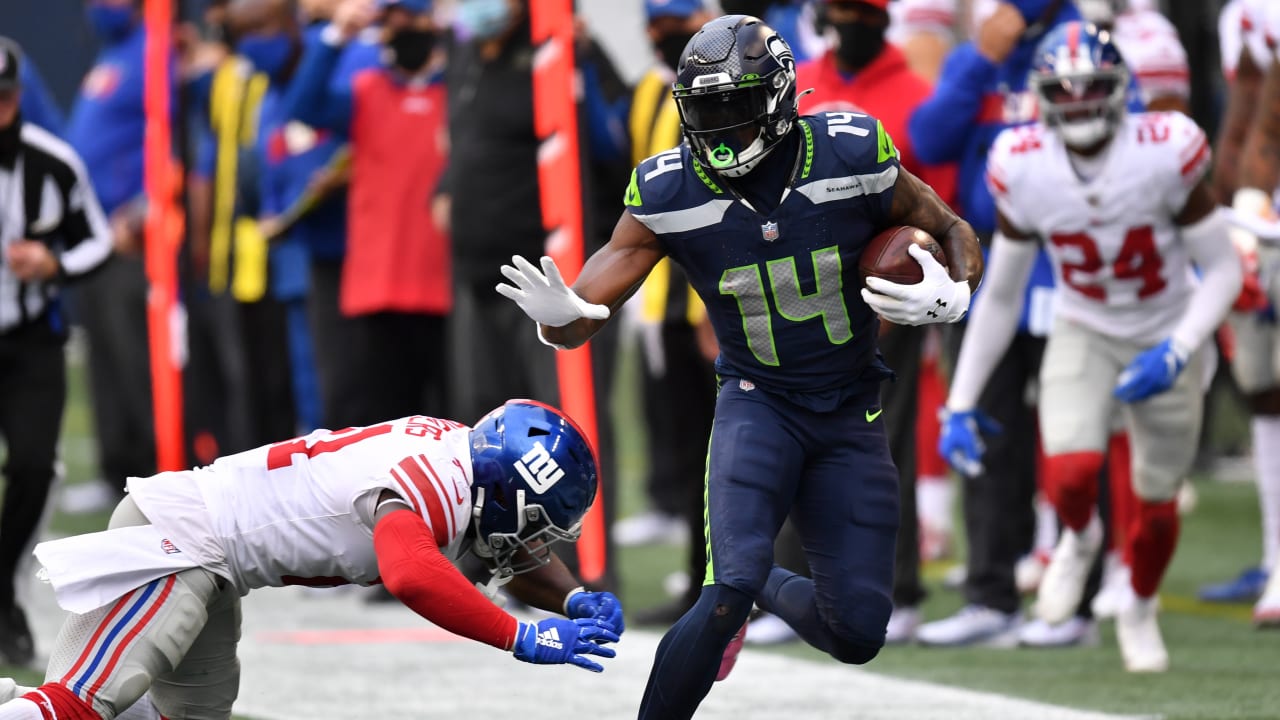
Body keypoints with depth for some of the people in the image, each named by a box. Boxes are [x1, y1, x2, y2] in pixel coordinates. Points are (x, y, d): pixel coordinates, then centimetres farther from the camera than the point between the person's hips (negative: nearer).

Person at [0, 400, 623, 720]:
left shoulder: (465, 454, 4)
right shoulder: (432, 486, -25)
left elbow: (510, 558, 21)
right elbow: (411, 575, -45)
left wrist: (573, 600, 1)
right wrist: (523, 639, -38)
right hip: (174, 536, -10)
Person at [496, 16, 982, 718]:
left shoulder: (852, 158, -15)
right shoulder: (670, 194, -15)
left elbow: (951, 231, 2)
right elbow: (587, 308, -14)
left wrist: (952, 294, -20)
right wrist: (558, 314, -38)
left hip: (849, 415, 2)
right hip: (757, 403, -2)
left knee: (858, 634, 1)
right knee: (729, 593, -26)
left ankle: (768, 587, 35)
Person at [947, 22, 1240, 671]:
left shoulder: (1164, 154, -23)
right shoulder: (1023, 169, -16)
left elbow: (1222, 270, -13)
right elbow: (1000, 296, -3)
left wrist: (1177, 351, -28)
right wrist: (960, 403, -3)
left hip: (1163, 341, 0)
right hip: (1083, 336, 0)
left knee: (1157, 502, 9)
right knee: (1071, 476, -25)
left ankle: (1140, 612, 42)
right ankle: (1080, 538, 14)